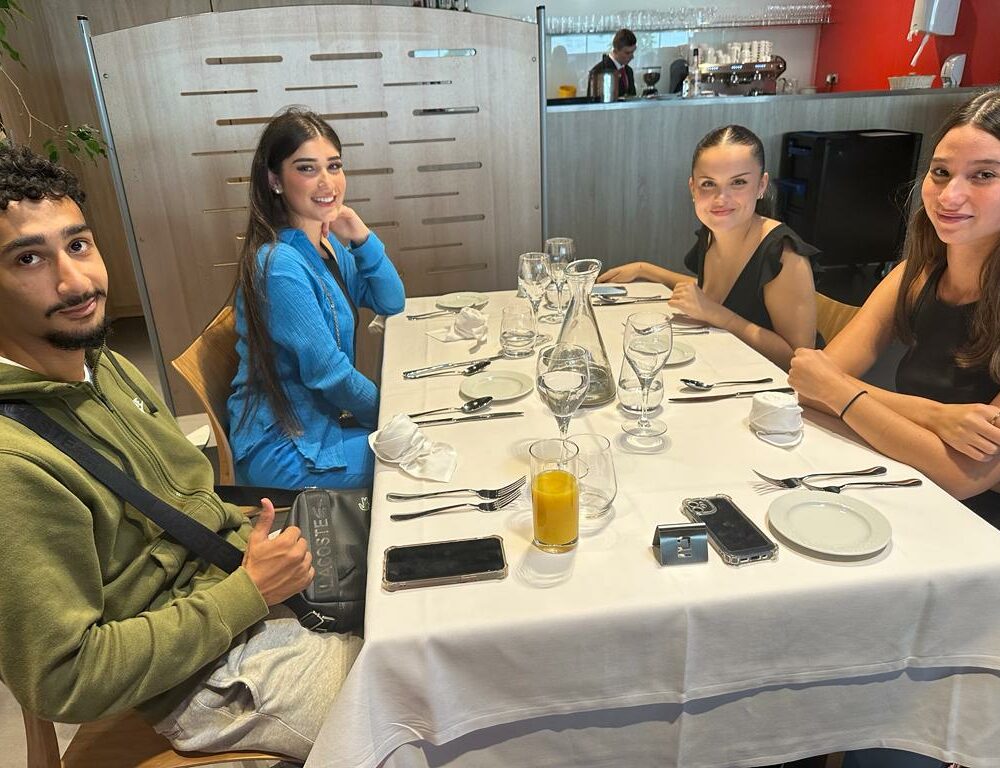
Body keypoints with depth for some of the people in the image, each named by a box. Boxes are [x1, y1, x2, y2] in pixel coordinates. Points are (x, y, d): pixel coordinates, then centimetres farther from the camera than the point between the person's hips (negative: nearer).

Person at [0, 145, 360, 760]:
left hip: (245, 571, 8)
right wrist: (250, 591, -21)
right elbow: (63, 680, -23)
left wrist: (254, 529, -2)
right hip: (216, 675, -7)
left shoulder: (105, 365, 2)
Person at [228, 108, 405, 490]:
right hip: (283, 453, -8)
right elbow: (328, 372, -23)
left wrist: (362, 238, -11)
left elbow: (391, 303, 5)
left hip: (317, 421, 8)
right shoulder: (280, 266, -25)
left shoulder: (325, 243, 2)